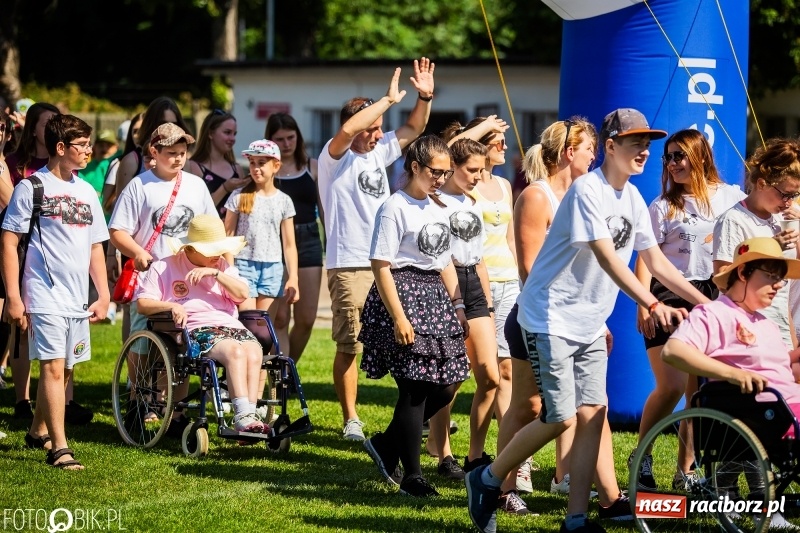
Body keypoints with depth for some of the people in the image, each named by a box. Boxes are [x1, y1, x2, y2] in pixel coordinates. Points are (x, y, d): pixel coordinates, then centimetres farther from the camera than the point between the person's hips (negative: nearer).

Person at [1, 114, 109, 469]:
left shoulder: (86, 192, 14)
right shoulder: (31, 187, -4)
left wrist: (104, 294, 12)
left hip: (78, 299, 6)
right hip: (45, 296, -6)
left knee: (64, 369, 12)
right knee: (53, 367, -13)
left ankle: (38, 431, 29)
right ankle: (59, 447, -15)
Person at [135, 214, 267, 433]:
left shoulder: (221, 266, 22)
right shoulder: (164, 268, 9)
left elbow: (242, 294, 6)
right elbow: (143, 304, 2)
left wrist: (216, 273, -6)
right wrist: (171, 306, -16)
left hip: (230, 326, 5)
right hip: (196, 330, -5)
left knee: (253, 353, -29)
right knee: (235, 351, -34)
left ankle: (249, 416, -34)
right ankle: (242, 415, -41)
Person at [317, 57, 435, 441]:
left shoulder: (380, 152, 14)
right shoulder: (335, 158, -6)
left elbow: (413, 129, 21)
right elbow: (347, 129, -27)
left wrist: (425, 97, 3)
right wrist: (390, 99, -22)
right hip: (349, 266, -6)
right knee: (349, 346, -3)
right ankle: (351, 421, 3)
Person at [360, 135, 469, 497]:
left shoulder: (439, 209, 14)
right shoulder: (395, 208, -11)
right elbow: (381, 266, -15)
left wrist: (458, 306, 14)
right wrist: (398, 317, -19)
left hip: (435, 296, 8)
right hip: (404, 294, -8)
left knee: (445, 386, 5)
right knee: (415, 388, -6)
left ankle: (387, 443, 22)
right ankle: (412, 476, 2)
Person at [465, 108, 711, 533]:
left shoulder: (632, 198, 8)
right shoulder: (588, 189, -18)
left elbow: (657, 262, 12)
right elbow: (607, 259, -26)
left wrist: (705, 303, 3)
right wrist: (653, 305, -34)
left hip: (589, 325, 8)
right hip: (551, 318, -8)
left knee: (592, 414, -1)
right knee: (561, 419, -11)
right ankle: (487, 480, 9)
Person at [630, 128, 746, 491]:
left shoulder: (730, 197, 6)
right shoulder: (663, 207, 1)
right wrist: (643, 304, -13)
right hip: (669, 296, -2)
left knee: (701, 390, 2)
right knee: (671, 386, -12)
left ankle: (687, 471, 12)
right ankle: (641, 457, 8)